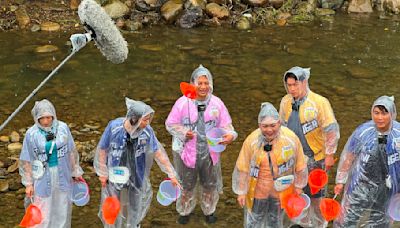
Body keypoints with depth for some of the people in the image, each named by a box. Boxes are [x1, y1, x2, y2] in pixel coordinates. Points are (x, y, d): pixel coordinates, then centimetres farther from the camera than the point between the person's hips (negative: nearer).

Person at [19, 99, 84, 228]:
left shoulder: (63, 128, -8)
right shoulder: (32, 134, -13)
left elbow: (71, 152, 3)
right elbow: (27, 160, -6)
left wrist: (76, 171, 9)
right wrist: (28, 183, -4)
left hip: (62, 176, 2)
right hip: (43, 178, -2)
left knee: (62, 207, 18)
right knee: (43, 213, 5)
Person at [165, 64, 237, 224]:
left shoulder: (217, 103, -6)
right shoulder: (182, 103, -13)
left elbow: (225, 125, -1)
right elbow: (170, 124, -6)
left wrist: (230, 135, -23)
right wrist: (183, 132, -23)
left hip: (210, 152, 2)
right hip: (187, 152, -2)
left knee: (210, 184, 20)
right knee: (187, 185, 16)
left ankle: (209, 211, 45)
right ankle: (184, 211, 41)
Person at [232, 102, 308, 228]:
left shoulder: (291, 138, -21)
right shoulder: (251, 140, -23)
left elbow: (299, 164, -6)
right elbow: (242, 168, -13)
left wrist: (298, 186, 4)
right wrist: (241, 191, -6)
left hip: (281, 189, 1)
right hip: (257, 189, -1)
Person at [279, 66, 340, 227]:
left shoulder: (319, 102, -19)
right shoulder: (286, 102, -3)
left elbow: (332, 130, -15)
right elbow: (282, 127, 12)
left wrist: (329, 155, -13)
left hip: (315, 157, -5)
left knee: (315, 194, 9)